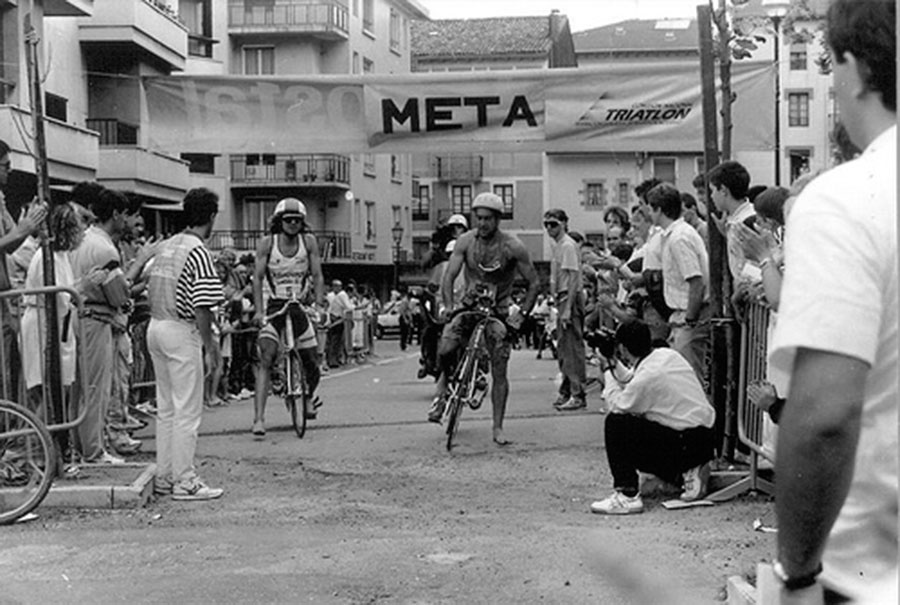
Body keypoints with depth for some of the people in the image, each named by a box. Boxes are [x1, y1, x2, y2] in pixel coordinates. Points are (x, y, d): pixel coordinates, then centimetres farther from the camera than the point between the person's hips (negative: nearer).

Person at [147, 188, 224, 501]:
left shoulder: (166, 246, 11)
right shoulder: (199, 252, -13)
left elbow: (154, 293, 12)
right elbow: (202, 308, -17)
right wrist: (210, 346, -11)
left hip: (155, 326, 8)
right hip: (181, 333, -8)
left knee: (166, 409, 14)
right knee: (187, 410, -3)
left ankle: (164, 477, 19)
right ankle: (184, 481, 1)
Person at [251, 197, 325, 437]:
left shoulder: (308, 242, -1)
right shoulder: (267, 243, -5)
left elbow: (317, 276, -2)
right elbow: (258, 277, -9)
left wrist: (320, 304, -15)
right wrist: (258, 310, -19)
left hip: (300, 306, 2)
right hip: (274, 306, -2)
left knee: (312, 364, 4)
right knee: (266, 359, -18)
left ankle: (309, 397, 38)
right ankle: (258, 417, -22)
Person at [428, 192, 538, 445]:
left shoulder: (513, 246, -13)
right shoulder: (465, 241, -8)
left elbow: (533, 282, -7)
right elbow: (449, 276, -8)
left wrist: (522, 315, -15)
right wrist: (449, 306, -23)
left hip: (498, 310, -1)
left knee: (499, 371, -5)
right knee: (444, 348, -24)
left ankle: (498, 428, 6)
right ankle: (444, 382, 9)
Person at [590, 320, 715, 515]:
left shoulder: (646, 376, -22)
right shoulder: (667, 354, 4)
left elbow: (617, 406, -8)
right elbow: (631, 383, 17)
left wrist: (608, 368, -2)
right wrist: (613, 364, 12)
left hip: (688, 444, -9)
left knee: (615, 423, -12)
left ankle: (627, 495, -12)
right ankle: (685, 473, 14)